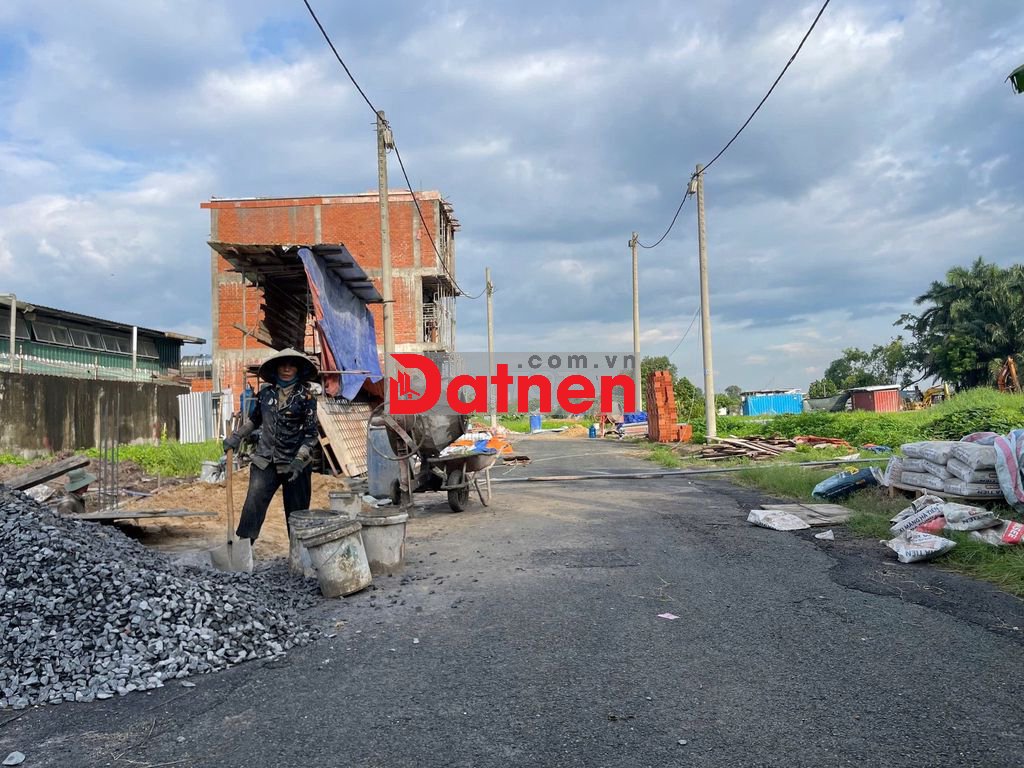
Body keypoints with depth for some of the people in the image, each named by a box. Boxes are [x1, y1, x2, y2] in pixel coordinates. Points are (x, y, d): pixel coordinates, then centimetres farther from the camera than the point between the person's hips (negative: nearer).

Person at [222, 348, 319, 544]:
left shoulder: (306, 396, -6)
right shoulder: (266, 392, 6)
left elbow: (311, 434, -8)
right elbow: (255, 419, 24)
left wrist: (299, 462, -17)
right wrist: (236, 437, 16)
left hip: (294, 464, -3)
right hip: (265, 461, 3)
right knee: (252, 507, -7)